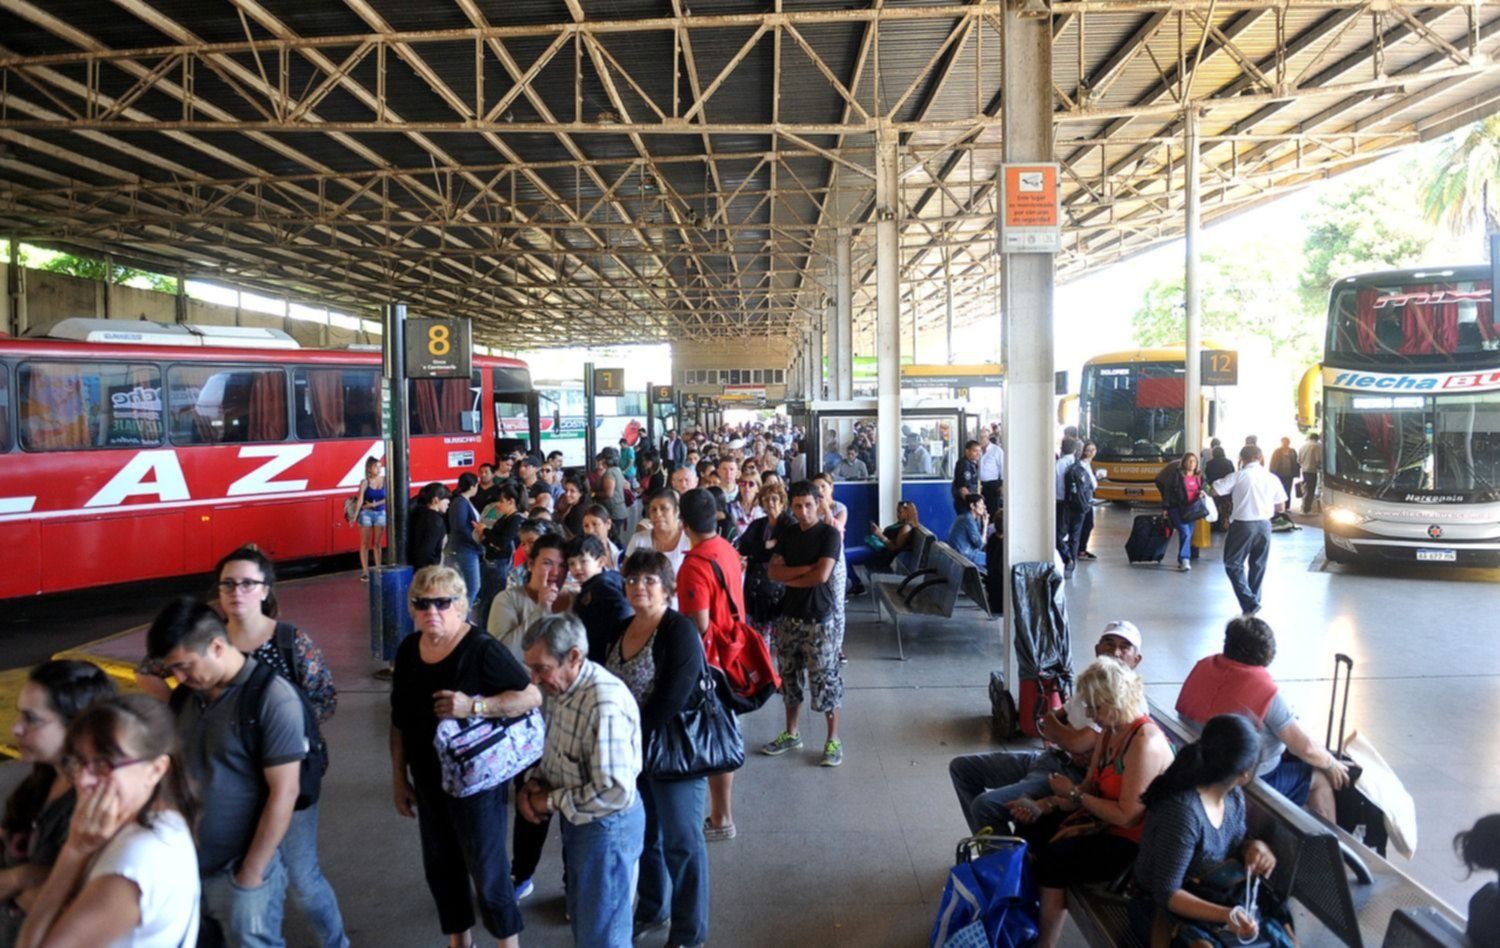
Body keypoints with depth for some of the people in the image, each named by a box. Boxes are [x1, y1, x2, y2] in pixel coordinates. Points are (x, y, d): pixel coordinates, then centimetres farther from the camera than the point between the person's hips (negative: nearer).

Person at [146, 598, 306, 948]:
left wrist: (251, 874, -13)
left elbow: (283, 792, -16)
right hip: (185, 865, 6)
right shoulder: (185, 694, 3)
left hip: (239, 871, -5)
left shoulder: (273, 697, -16)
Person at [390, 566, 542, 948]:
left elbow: (532, 696, -20)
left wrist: (473, 706, -29)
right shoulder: (408, 649, 0)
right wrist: (399, 777, 10)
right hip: (429, 780, 6)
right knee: (439, 867, 19)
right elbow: (400, 718, 9)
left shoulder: (482, 649, -20)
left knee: (486, 869, 4)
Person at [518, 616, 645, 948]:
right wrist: (532, 783, -5)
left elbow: (615, 792, -32)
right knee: (580, 916, 26)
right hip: (576, 819, 9)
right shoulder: (555, 686, -4)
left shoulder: (604, 705, -32)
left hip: (607, 825, -9)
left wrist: (551, 802, -20)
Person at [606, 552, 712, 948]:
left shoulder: (679, 631, -17)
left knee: (681, 842, 5)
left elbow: (672, 700, -22)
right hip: (632, 750, 7)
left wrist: (636, 740, -17)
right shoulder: (621, 628, 6)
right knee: (643, 834, 20)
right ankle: (652, 909, 41)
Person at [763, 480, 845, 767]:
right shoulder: (786, 533, 7)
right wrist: (806, 568, -15)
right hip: (789, 615, 6)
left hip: (818, 619, -5)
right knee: (788, 676, 14)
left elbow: (821, 575, -20)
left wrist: (789, 578, -6)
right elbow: (773, 572, -2)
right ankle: (792, 733, 28)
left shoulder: (829, 533, -9)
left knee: (824, 679, 0)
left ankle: (833, 740, 11)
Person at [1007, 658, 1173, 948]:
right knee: (1030, 831, 0)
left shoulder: (1144, 742, -27)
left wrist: (1073, 794, -19)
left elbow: (1127, 816, -28)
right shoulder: (1109, 730, 2)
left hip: (1134, 841, -9)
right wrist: (1043, 805, -7)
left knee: (1053, 859, -20)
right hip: (1104, 820, 9)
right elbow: (1090, 788, 6)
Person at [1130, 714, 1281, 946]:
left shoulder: (1234, 796, -4)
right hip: (1164, 912, -7)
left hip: (1214, 900, 7)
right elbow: (1166, 894, -25)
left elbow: (1231, 847, 11)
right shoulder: (1183, 812, -29)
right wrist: (1224, 915, -37)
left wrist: (1254, 847, -10)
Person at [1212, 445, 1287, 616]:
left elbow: (1214, 490, -7)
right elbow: (1281, 507, 8)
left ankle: (1249, 602, -9)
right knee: (1258, 566, 16)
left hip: (1243, 525, -4)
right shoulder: (1272, 478, 4)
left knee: (1233, 564, 4)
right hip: (1264, 525, 4)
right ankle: (1254, 601, 23)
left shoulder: (1239, 476, -7)